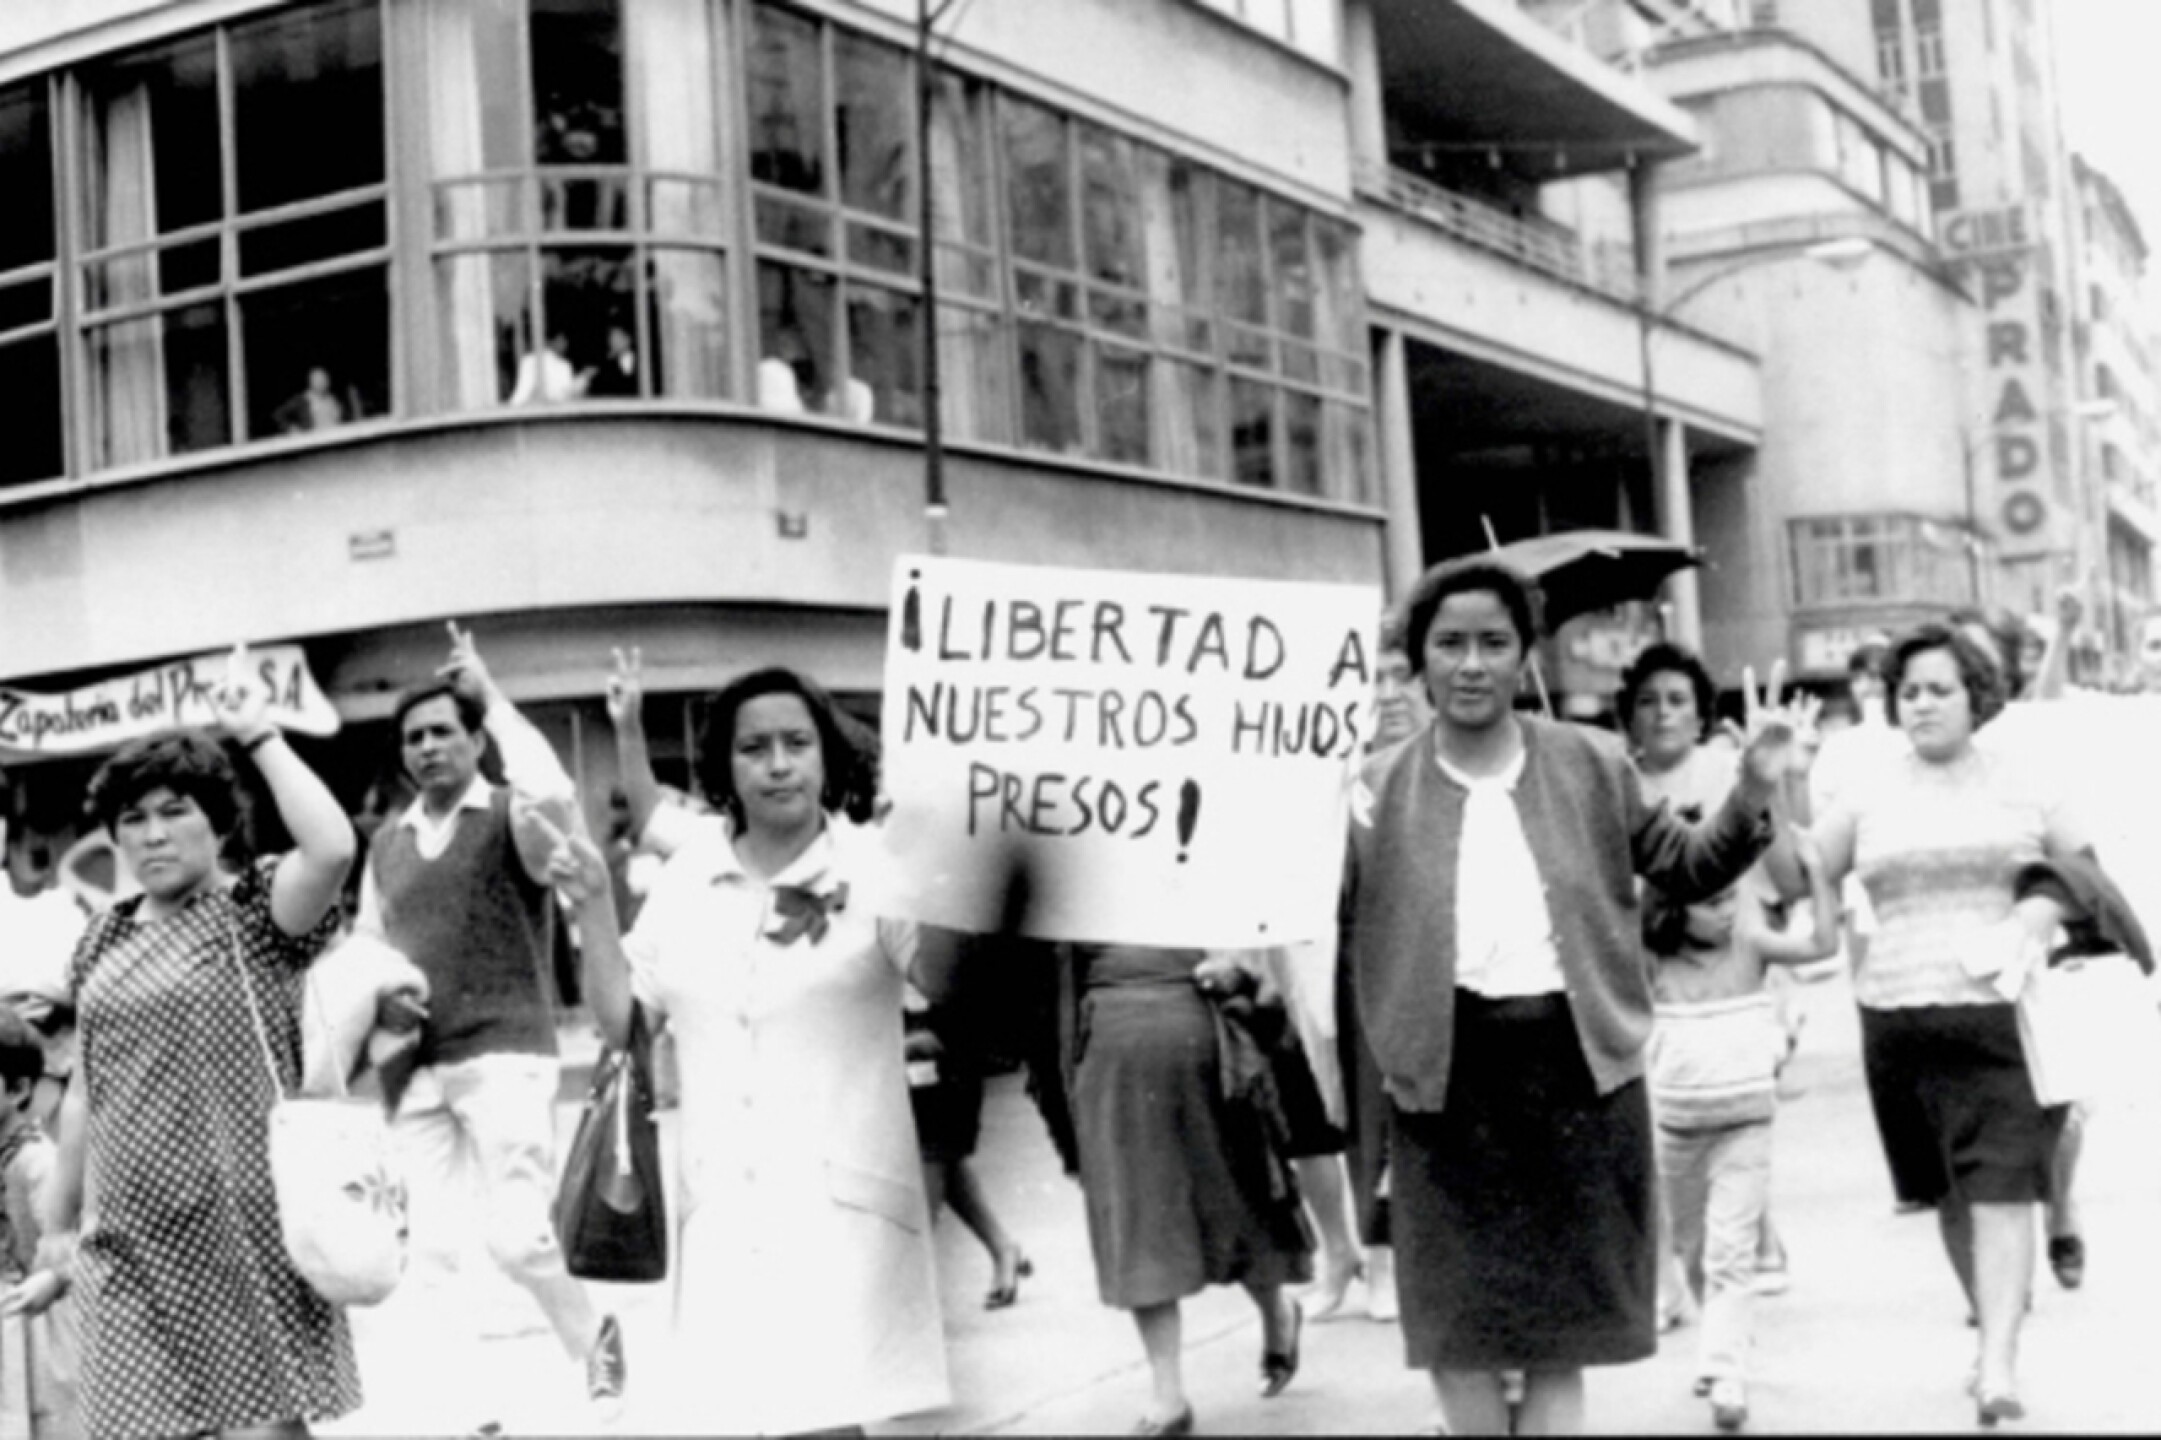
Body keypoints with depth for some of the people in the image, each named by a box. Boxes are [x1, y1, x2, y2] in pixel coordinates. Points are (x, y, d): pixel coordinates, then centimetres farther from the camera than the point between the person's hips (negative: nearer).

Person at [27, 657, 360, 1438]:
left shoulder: (255, 911, -4)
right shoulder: (104, 941, 12)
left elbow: (333, 850, -26)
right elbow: (85, 1090, 17)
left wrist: (259, 735, -17)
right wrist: (59, 1222, 16)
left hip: (242, 1229, -5)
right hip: (131, 1240, 5)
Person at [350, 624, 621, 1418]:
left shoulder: (512, 818, -3)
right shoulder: (388, 844, 15)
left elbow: (554, 795, -28)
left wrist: (494, 698, -18)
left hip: (504, 1054, -6)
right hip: (416, 1068, 6)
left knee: (517, 1236, -14)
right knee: (433, 1246, 4)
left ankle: (594, 1342, 14)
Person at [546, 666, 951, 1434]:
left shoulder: (874, 868, -4)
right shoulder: (689, 872, 8)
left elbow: (951, 982, -17)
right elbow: (621, 1020, 13)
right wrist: (593, 907, 1)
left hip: (842, 1203, -4)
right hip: (720, 1208, 4)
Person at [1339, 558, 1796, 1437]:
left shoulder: (1592, 764, 4)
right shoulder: (1379, 789, 0)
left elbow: (1687, 868, 12)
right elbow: (1330, 927, 0)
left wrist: (1752, 791, -3)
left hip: (1575, 1062, 1)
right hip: (1449, 1072, -1)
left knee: (1563, 1325, 9)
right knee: (1459, 1325, 5)